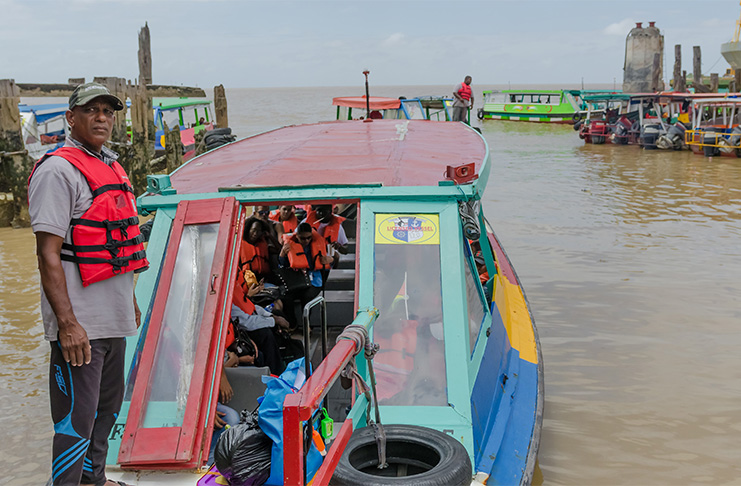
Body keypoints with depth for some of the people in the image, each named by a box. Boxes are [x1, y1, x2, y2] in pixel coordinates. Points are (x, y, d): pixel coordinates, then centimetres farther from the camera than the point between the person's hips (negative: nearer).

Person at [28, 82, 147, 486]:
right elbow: (48, 253, -18)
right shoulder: (59, 170, -13)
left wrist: (131, 301, 25)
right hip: (79, 323, -9)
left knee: (107, 406, 21)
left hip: (114, 317, 9)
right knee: (77, 419, -4)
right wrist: (67, 323, -24)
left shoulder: (111, 167, 15)